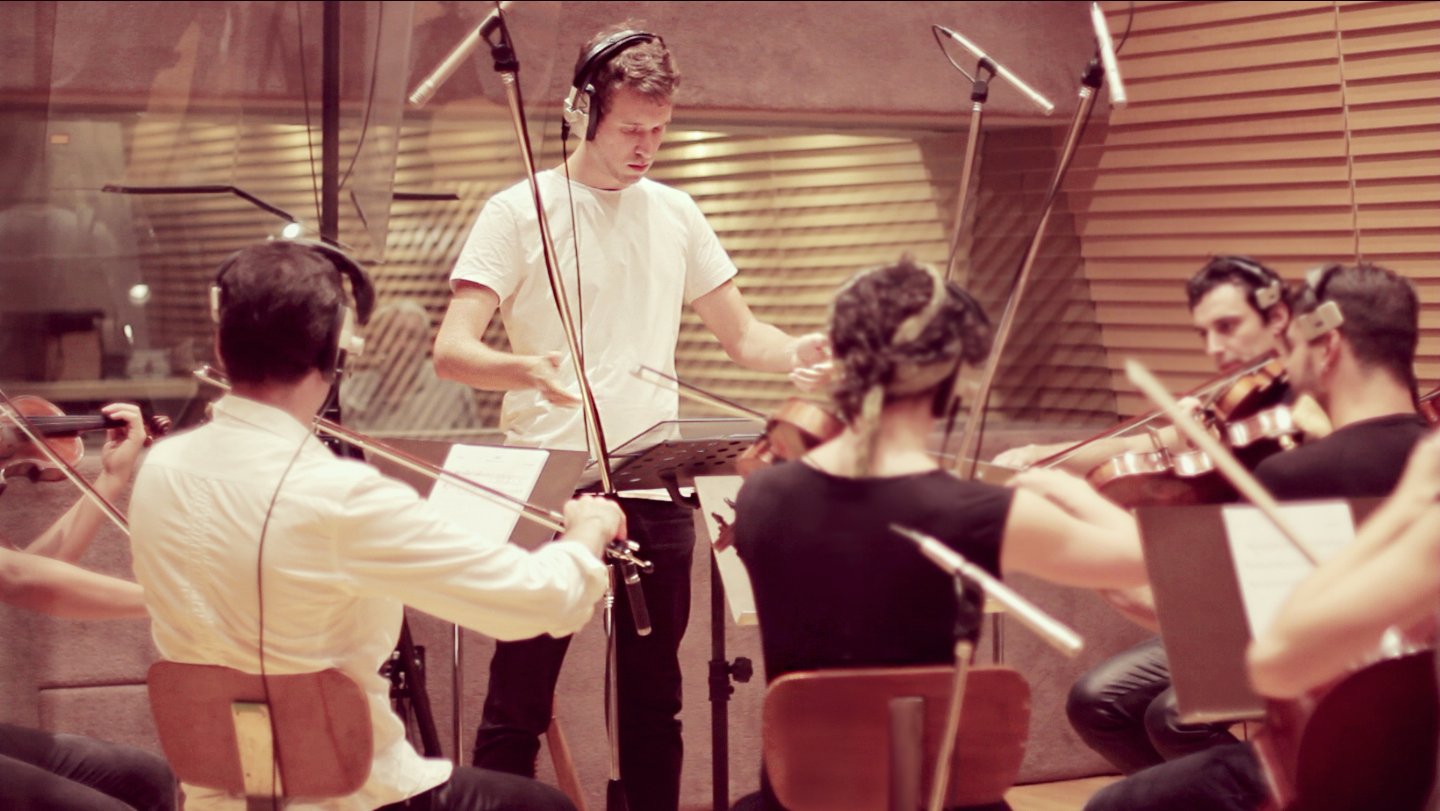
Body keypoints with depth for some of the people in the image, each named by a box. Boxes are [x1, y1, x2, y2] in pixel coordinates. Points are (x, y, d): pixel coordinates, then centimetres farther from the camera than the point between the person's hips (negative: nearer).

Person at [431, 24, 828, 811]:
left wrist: (796, 353, -8)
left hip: (655, 489, 4)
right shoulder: (518, 212, -4)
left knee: (653, 700, 10)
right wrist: (526, 369, -34)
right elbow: (452, 350, -12)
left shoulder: (675, 214, 11)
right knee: (518, 701, 0)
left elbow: (740, 334, 15)